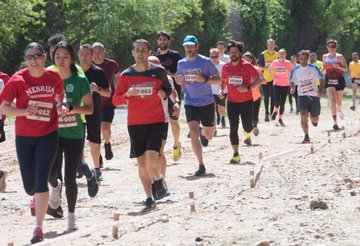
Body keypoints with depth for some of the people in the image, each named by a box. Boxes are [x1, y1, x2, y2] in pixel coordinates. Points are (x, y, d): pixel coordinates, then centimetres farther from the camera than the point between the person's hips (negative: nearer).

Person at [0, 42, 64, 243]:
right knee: (29, 185, 9)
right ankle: (37, 198, 47)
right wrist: (24, 111, -23)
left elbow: (60, 95, 21)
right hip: (24, 137, 0)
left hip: (48, 136, 0)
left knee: (41, 181, -11)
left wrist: (61, 107, -1)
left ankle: (39, 228, -7)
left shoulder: (54, 77, -2)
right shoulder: (18, 79, -9)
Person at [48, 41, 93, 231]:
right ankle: (55, 186, 21)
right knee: (51, 172, -18)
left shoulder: (80, 81, -2)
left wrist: (72, 108, -20)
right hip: (53, 133, 1)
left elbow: (89, 108, -4)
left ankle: (71, 215, 18)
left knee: (70, 178, -1)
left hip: (74, 135, -1)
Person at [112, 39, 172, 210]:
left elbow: (168, 89, 15)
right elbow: (115, 101, 1)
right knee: (141, 162, 6)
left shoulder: (159, 71, -2)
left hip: (156, 122, -2)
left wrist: (164, 93, -8)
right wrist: (127, 94, -19)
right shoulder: (126, 75, 0)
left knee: (152, 159, -18)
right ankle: (149, 199, 18)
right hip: (135, 124, 2)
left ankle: (159, 179, 14)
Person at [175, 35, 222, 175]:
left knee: (209, 136, 10)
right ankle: (201, 166, -7)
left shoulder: (205, 62, -9)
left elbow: (218, 80, -7)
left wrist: (204, 79, -24)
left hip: (207, 103, -1)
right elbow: (178, 80, 18)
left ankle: (203, 133, 49)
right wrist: (179, 80, -7)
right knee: (193, 134, -15)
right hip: (190, 104, 1)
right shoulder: (181, 63, 2)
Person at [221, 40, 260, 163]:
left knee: (247, 127, 4)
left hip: (246, 101, -2)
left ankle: (248, 136, 43)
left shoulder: (247, 66, -8)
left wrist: (247, 88, -20)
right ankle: (236, 155, -4)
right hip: (232, 102, 2)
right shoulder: (226, 67, 4)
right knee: (233, 128, -5)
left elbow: (258, 80, -7)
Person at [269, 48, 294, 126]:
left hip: (285, 85, 0)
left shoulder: (288, 63, -4)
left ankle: (280, 119, 14)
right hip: (276, 84, 0)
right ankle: (275, 111, 21)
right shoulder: (275, 63, -1)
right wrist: (273, 76, 5)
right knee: (277, 101, -13)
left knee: (282, 103, 2)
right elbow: (270, 69, 16)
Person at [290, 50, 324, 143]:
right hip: (302, 96, 0)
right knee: (303, 116, -19)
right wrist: (292, 88, -11)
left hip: (314, 95, 0)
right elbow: (292, 81, 10)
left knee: (314, 119, 3)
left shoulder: (313, 68, -6)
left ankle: (314, 119, 41)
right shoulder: (295, 70, -2)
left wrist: (320, 91, -13)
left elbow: (321, 79, 1)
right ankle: (306, 137, -12)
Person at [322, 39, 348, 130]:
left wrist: (338, 67, -25)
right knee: (332, 100, -17)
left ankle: (339, 109, 53)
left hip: (339, 80, -1)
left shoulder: (339, 56, -6)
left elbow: (346, 69, -7)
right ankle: (335, 122, -22)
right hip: (329, 81, 1)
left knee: (339, 102, 13)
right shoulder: (324, 57, 4)